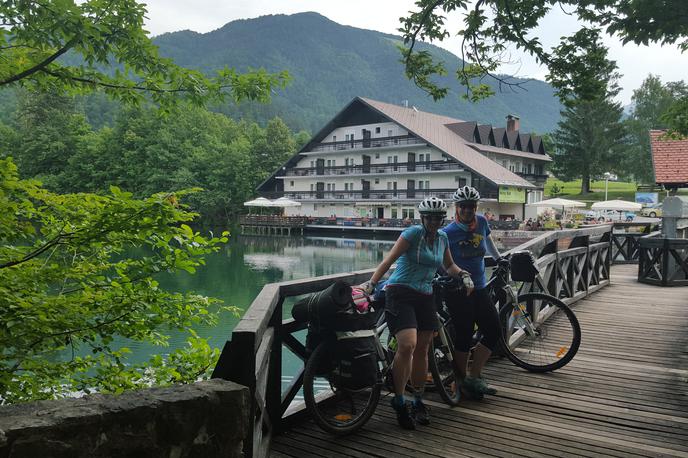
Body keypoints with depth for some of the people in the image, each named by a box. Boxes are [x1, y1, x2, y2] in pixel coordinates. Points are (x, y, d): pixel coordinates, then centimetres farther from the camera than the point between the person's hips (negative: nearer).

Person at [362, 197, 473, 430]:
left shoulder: (442, 238, 11)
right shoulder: (413, 233, -9)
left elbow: (449, 265, 26)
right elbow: (389, 259, -16)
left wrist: (463, 274, 6)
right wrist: (371, 283, -28)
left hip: (425, 297, 6)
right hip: (401, 292, -6)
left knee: (422, 350, 9)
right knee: (407, 345, -20)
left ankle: (418, 402, 24)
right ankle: (399, 401, -4)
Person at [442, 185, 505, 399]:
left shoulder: (481, 222, 3)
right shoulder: (448, 233, -13)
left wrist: (498, 257, 33)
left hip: (480, 289, 6)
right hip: (457, 292, -6)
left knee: (494, 332, 3)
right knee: (465, 337, -2)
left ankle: (474, 377, 14)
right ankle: (463, 381, 16)